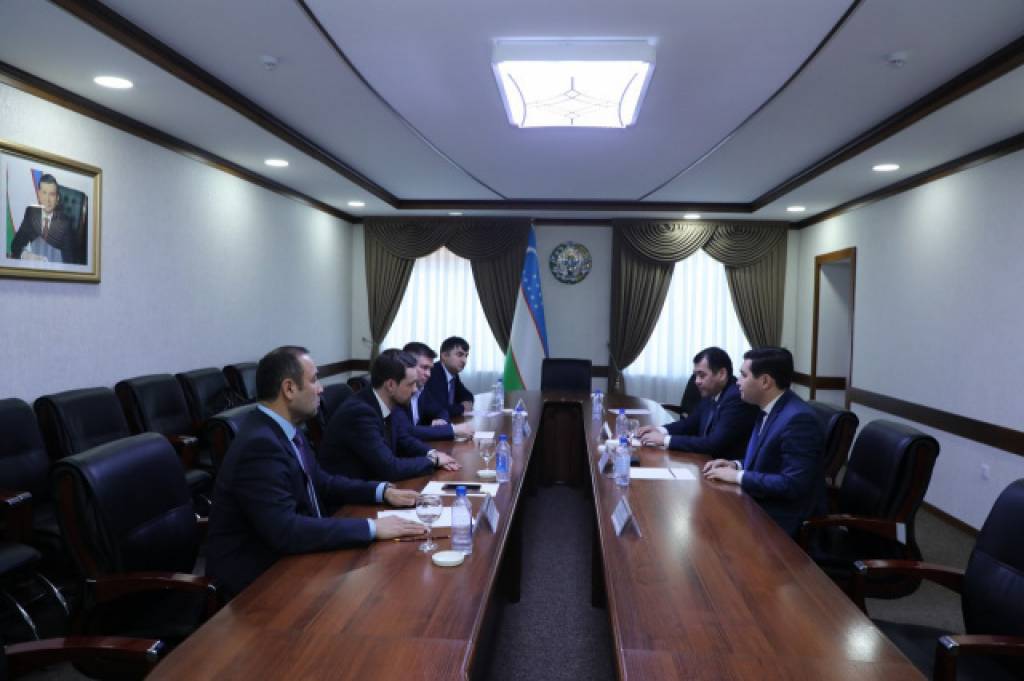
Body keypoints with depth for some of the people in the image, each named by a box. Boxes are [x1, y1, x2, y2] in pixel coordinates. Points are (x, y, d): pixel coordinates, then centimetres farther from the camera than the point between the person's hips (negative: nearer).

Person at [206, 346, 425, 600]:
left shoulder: (283, 429, 3)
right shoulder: (260, 444, -25)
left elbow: (320, 482, 14)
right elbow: (285, 531, -31)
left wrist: (382, 491, 2)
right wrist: (372, 528, -29)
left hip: (284, 557, 8)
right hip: (256, 576, -8)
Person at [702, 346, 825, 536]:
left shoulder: (798, 419, -23)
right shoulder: (770, 409, 5)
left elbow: (792, 485, -26)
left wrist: (738, 476, -20)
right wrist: (736, 465, 1)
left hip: (782, 519, -8)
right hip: (760, 504, 8)